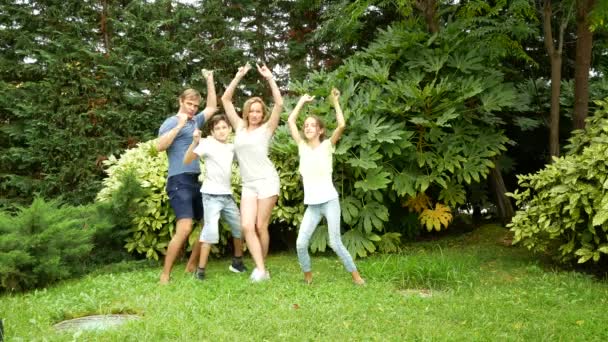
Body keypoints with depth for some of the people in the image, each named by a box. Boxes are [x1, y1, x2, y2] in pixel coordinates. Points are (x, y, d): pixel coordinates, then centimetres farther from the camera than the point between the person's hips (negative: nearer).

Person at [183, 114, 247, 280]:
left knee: (240, 226, 13)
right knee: (211, 230, -17)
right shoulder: (207, 144, -9)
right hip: (211, 195, -7)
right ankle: (200, 269, -9)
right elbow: (186, 161, -19)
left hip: (227, 195, 7)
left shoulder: (232, 147, 9)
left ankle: (237, 262, 31)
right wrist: (195, 142, -33)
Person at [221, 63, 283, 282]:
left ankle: (261, 268, 12)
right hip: (248, 184, 3)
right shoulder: (239, 127, 11)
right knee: (247, 226, -10)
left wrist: (269, 78, -6)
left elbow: (279, 104, -9)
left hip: (267, 181, -3)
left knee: (261, 226, -2)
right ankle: (261, 270, -9)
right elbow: (225, 100, 10)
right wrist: (239, 76, 6)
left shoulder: (266, 128, 3)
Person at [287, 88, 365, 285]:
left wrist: (335, 102, -7)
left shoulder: (327, 146, 0)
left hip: (330, 201, -4)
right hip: (312, 205, 4)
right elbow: (290, 121, 8)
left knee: (335, 243, -6)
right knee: (301, 243, -6)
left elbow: (342, 125, -15)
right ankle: (308, 276, 15)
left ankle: (355, 274, 10)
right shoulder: (302, 147, 9)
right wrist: (302, 101, 14)